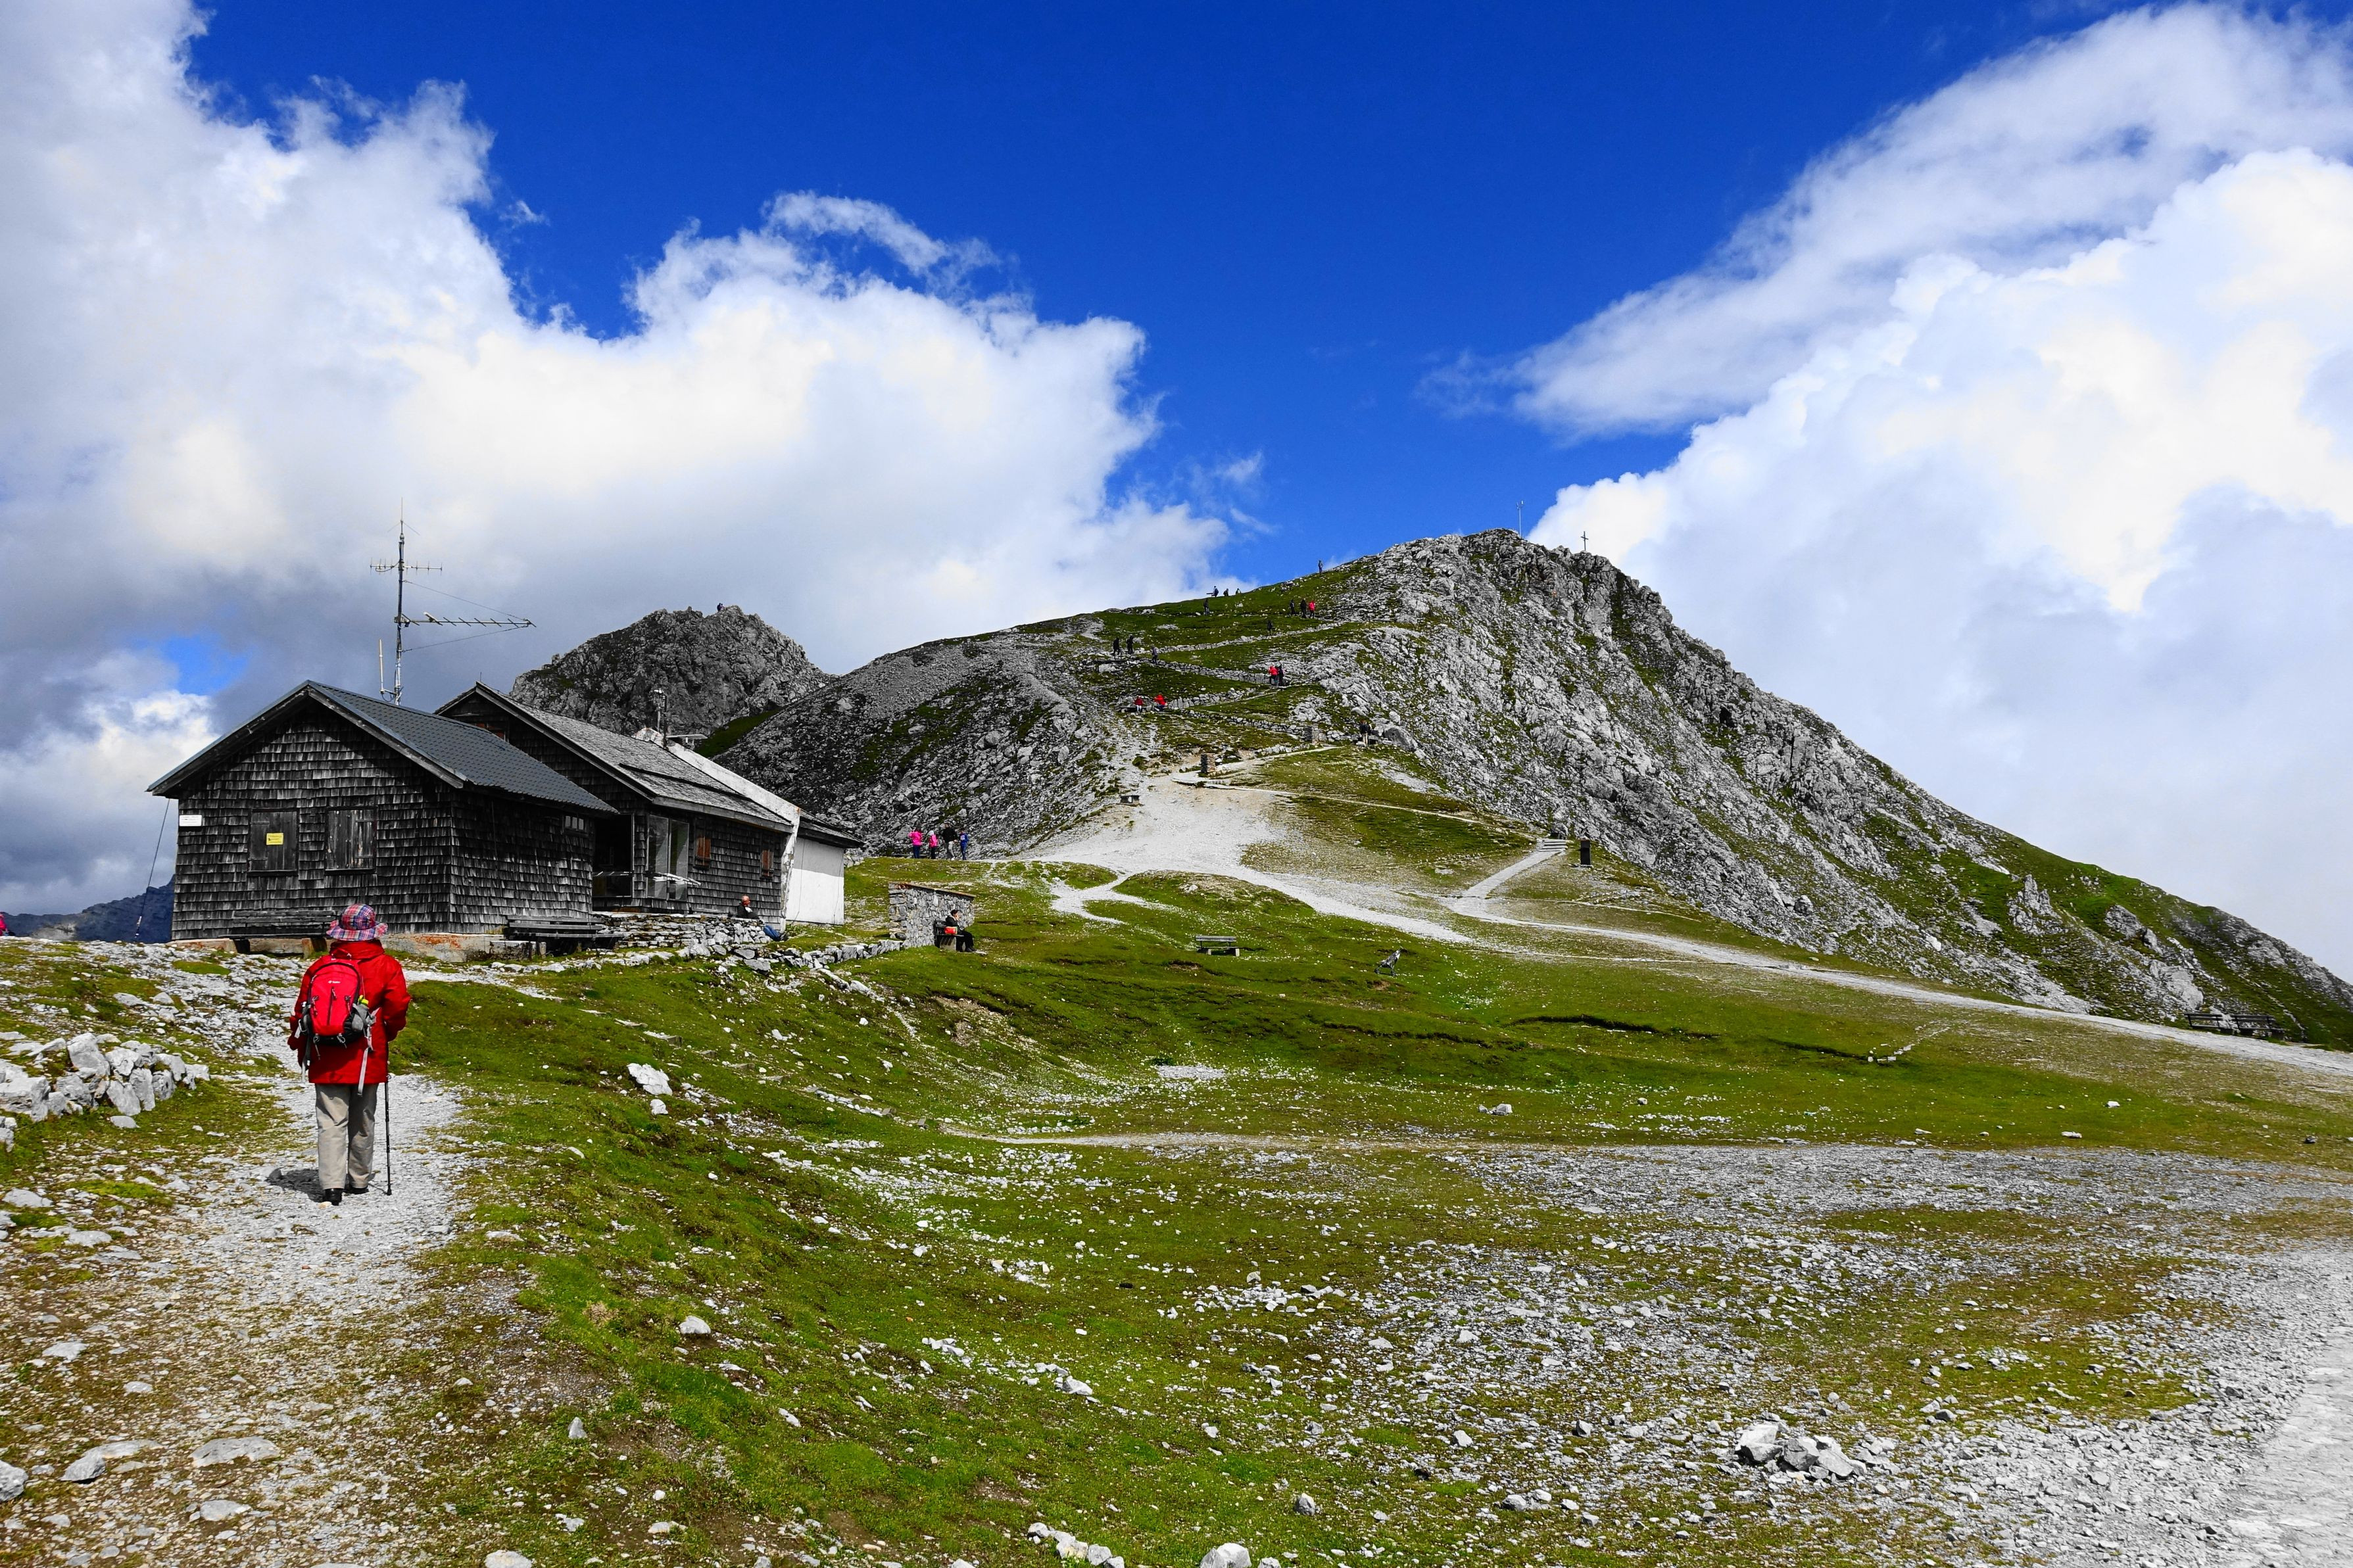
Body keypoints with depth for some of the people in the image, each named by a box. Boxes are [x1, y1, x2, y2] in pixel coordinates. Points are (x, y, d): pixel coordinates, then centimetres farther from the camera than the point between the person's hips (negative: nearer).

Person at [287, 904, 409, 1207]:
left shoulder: (320, 965, 2)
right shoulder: (386, 966, -3)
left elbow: (301, 1009, 6)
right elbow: (397, 1008, -9)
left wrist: (300, 1048, 18)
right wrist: (386, 1034, 11)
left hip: (326, 1058, 0)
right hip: (367, 1058, 0)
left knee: (331, 1121, -1)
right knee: (362, 1122, 13)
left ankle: (331, 1184, -12)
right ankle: (359, 1179, 23)